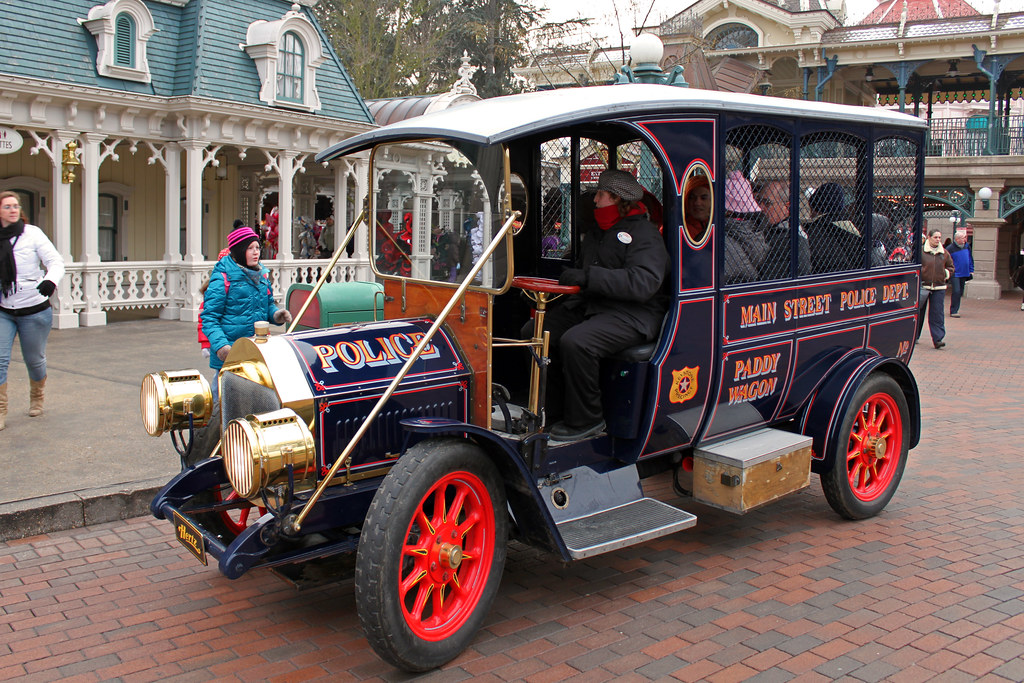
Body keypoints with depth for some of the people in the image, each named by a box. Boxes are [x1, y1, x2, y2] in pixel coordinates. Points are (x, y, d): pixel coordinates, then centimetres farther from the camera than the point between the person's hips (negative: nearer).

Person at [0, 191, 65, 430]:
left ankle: (36, 398, 39)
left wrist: (50, 280, -31)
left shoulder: (32, 233, -7)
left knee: (34, 360, 11)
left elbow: (56, 262, -11)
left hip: (34, 310, -2)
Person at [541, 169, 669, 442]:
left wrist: (588, 276, -27)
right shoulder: (596, 233, 23)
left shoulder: (644, 234, -8)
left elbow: (643, 284, -24)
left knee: (575, 342, -33)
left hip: (632, 314, -9)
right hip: (589, 306, 9)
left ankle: (585, 420, -16)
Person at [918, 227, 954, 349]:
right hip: (922, 286, -2)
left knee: (937, 314, -3)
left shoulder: (944, 253, 9)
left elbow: (951, 267, 21)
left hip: (939, 288, 2)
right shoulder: (920, 251, -3)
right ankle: (914, 336, 23)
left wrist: (945, 274, 4)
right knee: (918, 312, 8)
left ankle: (938, 339, -5)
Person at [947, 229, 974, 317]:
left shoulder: (967, 246, 8)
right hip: (954, 274, -6)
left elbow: (970, 259, 18)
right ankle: (953, 311, -10)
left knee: (960, 292, 11)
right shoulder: (950, 249, -10)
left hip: (964, 274, 6)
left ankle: (955, 309, 22)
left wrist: (971, 270, 15)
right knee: (956, 292, -14)